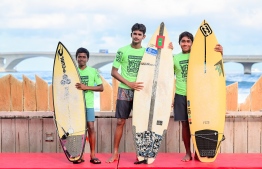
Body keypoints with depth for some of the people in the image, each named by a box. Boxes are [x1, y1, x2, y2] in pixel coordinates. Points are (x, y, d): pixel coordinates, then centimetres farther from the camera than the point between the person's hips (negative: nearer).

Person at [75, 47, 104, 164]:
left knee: (91, 127, -6)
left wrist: (86, 87, -13)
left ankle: (92, 155, 0)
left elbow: (101, 88, -1)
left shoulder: (93, 71, 3)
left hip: (88, 104, -1)